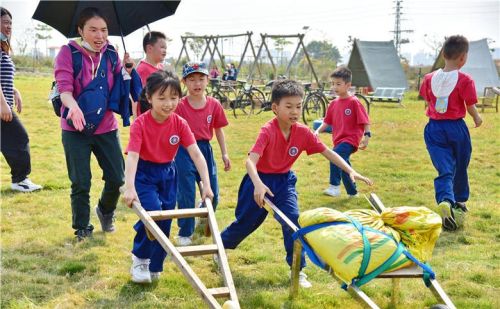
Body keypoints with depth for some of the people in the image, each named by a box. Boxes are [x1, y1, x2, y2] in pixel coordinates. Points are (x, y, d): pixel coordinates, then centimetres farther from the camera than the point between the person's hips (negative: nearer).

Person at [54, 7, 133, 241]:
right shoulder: (68, 53, -9)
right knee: (80, 183, 2)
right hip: (75, 129, -3)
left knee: (117, 178, 6)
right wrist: (73, 105, -40)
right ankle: (82, 229, 21)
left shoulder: (110, 54, 2)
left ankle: (106, 212, 37)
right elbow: (64, 87, -21)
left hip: (106, 128, 3)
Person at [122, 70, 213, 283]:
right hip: (145, 173, -4)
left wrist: (206, 184, -23)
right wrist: (129, 188, -43)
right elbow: (132, 156, -31)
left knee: (166, 219, 5)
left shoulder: (180, 124, -11)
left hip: (168, 173, 4)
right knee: (153, 211, -22)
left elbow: (196, 154, -14)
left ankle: (154, 266, 24)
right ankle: (140, 259, 0)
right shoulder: (140, 124, -22)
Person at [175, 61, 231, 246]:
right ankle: (185, 233, 12)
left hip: (205, 149, 4)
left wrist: (224, 153, 10)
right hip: (184, 151, -3)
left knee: (212, 193, 9)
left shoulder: (214, 105, 2)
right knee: (186, 194, -2)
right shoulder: (180, 106, -7)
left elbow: (218, 130, 11)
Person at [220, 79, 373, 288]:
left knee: (293, 220, -11)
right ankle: (220, 247, 39)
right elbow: (250, 161, -38)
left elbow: (328, 153, -7)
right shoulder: (268, 131, -28)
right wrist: (258, 184, -56)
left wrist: (350, 171, -17)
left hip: (284, 181, 4)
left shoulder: (303, 132, -13)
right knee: (246, 221, 11)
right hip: (261, 180, -4)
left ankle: (298, 270, 1)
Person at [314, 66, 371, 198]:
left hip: (350, 139, -7)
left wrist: (367, 136, -15)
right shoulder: (333, 104, 10)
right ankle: (352, 192, 32)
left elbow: (365, 121, -8)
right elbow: (327, 122, 13)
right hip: (338, 140, 7)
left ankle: (334, 186, -31)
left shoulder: (354, 102, -8)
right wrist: (318, 131, -2)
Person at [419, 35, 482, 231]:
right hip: (457, 128, -2)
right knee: (460, 167, 20)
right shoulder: (465, 80, -11)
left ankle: (445, 202, -30)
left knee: (444, 170, -4)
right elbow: (470, 107, -7)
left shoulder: (429, 78, 1)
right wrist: (477, 118, 14)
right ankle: (459, 200, 37)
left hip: (434, 128, 2)